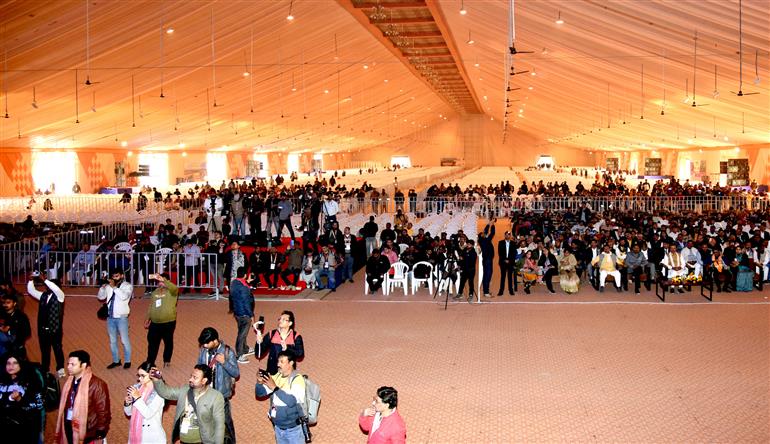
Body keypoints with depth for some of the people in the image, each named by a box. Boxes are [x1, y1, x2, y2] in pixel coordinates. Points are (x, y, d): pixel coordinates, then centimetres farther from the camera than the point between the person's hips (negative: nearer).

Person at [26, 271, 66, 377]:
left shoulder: (59, 296, -6)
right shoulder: (43, 296, 10)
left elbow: (56, 289, -26)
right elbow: (31, 290, 13)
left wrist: (44, 279, -26)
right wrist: (32, 280, -3)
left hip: (55, 329, -5)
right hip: (43, 329, 5)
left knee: (57, 349, 3)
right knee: (44, 351, 10)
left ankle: (60, 370, 13)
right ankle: (45, 371, 17)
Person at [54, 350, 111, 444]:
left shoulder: (96, 385, -18)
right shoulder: (69, 382, 6)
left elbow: (103, 412, -16)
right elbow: (64, 407, 12)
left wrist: (100, 435, -15)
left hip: (88, 435, -7)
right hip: (69, 429, 7)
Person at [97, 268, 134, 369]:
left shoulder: (128, 286, -3)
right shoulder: (109, 286, 9)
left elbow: (124, 296, -21)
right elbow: (100, 297, 12)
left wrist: (114, 287, -20)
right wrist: (103, 287, -5)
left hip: (121, 317, -5)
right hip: (110, 317, 5)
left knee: (124, 340, -1)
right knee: (112, 340, 11)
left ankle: (127, 361, 9)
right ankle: (116, 361, 20)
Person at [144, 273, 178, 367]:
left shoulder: (171, 291, -6)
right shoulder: (155, 292, 13)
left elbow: (174, 288, -32)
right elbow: (150, 306, 20)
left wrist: (163, 280, -45)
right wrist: (148, 319, 16)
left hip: (168, 323, -5)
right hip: (155, 323, 5)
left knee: (168, 342, 6)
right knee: (152, 342, 6)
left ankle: (166, 361, 20)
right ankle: (150, 362, 15)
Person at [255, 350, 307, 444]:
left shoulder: (298, 379, -16)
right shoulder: (276, 377, 3)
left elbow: (291, 401, -29)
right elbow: (260, 393, 5)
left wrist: (274, 388, -30)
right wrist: (259, 383, -16)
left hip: (293, 428, -6)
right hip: (278, 427, 6)